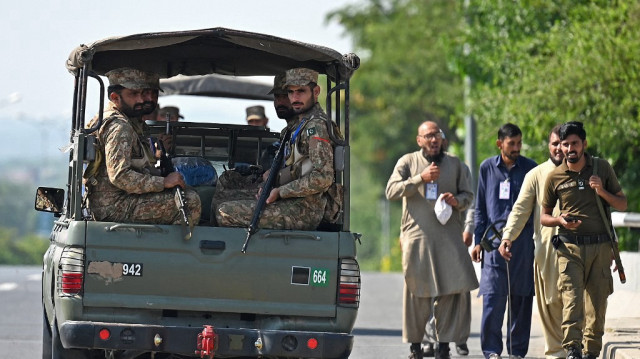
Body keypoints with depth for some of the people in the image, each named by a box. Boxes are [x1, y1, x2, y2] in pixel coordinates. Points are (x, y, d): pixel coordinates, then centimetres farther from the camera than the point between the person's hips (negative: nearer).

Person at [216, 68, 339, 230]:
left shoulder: (316, 126, -14)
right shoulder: (298, 123, 19)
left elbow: (322, 178, -23)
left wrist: (280, 192, -16)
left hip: (303, 211, -11)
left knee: (225, 213, -17)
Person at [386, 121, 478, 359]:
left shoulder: (455, 164, 14)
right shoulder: (408, 162, 8)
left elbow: (468, 194, 17)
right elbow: (391, 191, -3)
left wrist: (457, 201, -6)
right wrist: (421, 178, -13)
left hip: (449, 234, 2)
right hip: (417, 234, -2)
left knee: (457, 287, -9)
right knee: (417, 291, 0)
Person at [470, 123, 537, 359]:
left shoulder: (529, 168, 6)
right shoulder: (487, 168, 9)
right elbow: (480, 207, 14)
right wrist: (478, 240, 8)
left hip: (523, 239, 0)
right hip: (495, 239, 0)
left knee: (521, 298, 2)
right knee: (492, 297, -8)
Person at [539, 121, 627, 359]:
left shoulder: (602, 168, 6)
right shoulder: (555, 177, 5)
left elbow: (622, 204, 11)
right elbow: (544, 217, 14)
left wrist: (603, 192, -8)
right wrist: (560, 220, -8)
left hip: (600, 246, 1)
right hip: (570, 247, -1)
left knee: (597, 302, 2)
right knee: (571, 297, -17)